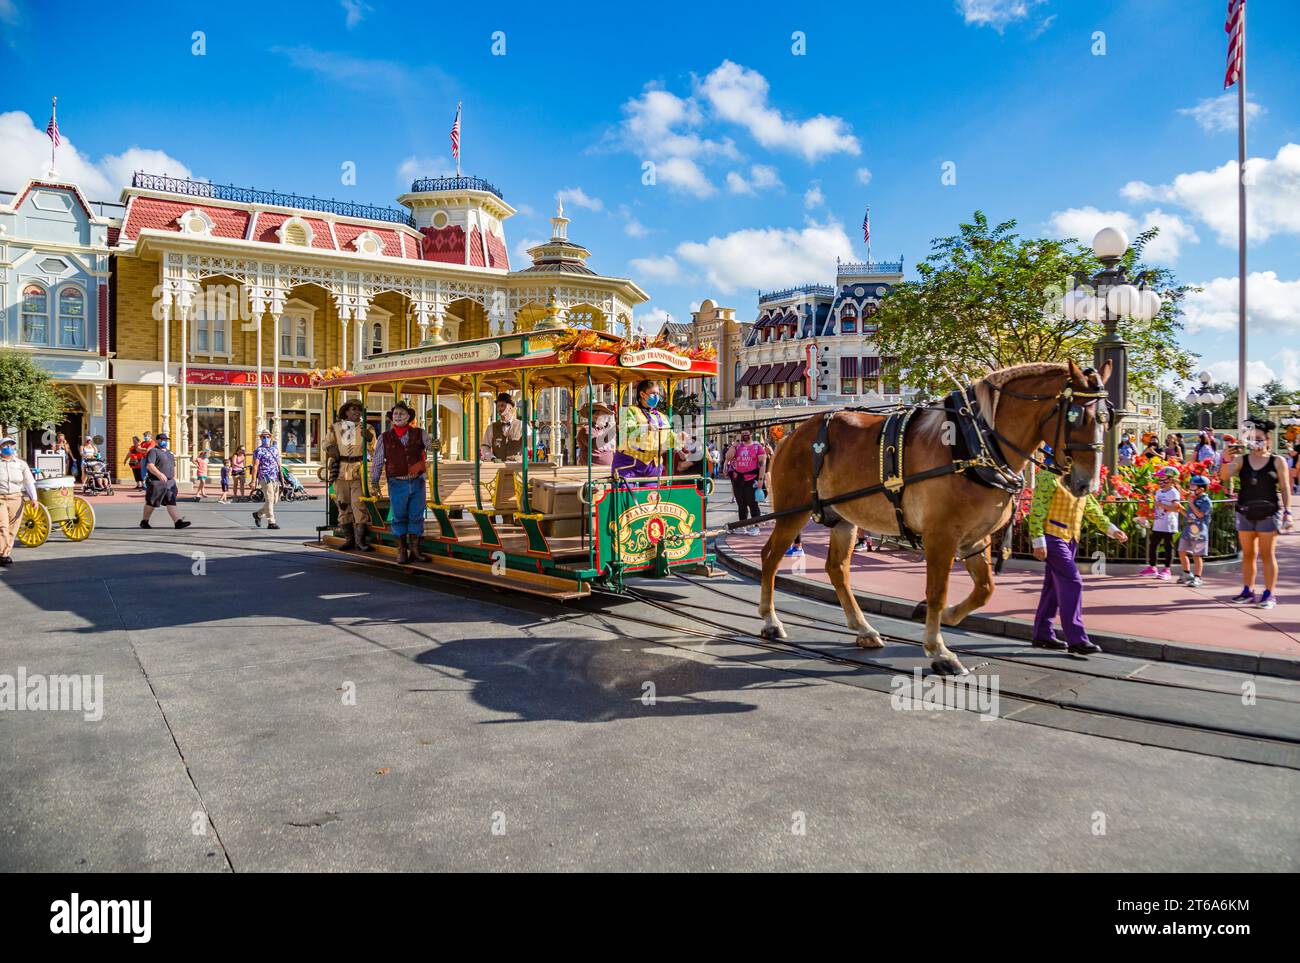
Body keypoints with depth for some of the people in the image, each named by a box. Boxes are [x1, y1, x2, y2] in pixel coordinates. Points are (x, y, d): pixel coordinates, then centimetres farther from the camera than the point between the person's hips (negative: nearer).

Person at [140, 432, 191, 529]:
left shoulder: (169, 452, 18)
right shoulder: (153, 451, -8)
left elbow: (173, 466, 28)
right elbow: (149, 465, -22)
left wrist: (174, 478, 22)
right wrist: (159, 474, -35)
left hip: (169, 482, 7)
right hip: (156, 483, -7)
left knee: (171, 502, -3)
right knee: (151, 503, 4)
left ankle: (178, 522, -13)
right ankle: (144, 522, 20)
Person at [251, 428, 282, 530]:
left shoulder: (275, 449, 17)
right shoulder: (258, 451, -2)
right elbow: (255, 466, -8)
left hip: (276, 479, 7)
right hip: (265, 478, -7)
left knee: (274, 500, 10)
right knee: (269, 500, -9)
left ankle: (258, 514, 29)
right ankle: (271, 522, -6)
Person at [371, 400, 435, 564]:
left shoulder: (419, 434, 3)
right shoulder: (385, 438, 2)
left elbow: (429, 444, -14)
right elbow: (377, 462, 3)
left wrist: (434, 444, -38)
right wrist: (374, 483, -1)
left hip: (417, 483, 1)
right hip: (397, 484, -1)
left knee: (416, 517, 5)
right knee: (399, 518, 4)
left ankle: (414, 550, 15)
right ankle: (401, 551, 14)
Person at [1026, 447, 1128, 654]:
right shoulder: (1050, 476, -11)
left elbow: (1091, 507, 21)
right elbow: (1037, 509, -15)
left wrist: (1110, 529, 10)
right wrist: (1038, 541, -20)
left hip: (1070, 539, 9)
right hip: (1053, 537, -9)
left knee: (1054, 585, 11)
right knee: (1072, 582, -13)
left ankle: (1042, 634, 19)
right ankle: (1076, 639, -10)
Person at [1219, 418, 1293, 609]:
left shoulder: (1278, 461, 0)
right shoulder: (1241, 459, 4)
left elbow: (1285, 488, 0)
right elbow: (1224, 476, -9)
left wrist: (1287, 512, -7)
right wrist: (1226, 459, -27)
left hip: (1269, 512, -2)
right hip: (1245, 512, 3)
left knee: (1267, 554, 1)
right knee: (1247, 554, 8)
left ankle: (1269, 594, 6)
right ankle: (1248, 592, 16)